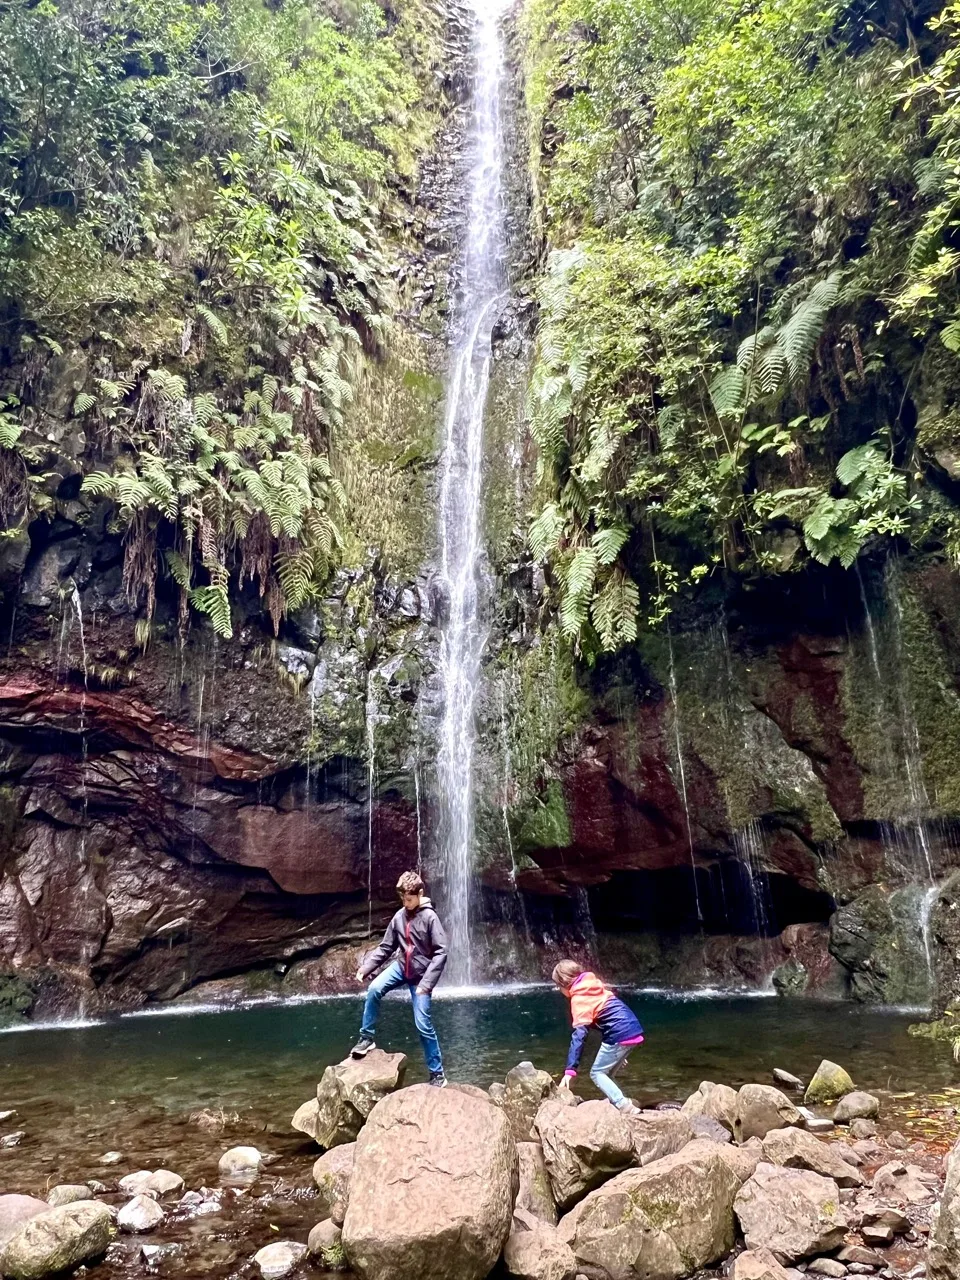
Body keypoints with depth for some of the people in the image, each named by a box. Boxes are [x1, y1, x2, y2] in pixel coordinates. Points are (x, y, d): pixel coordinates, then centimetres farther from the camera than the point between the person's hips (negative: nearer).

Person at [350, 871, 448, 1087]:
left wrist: (427, 982, -26)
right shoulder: (399, 916, -3)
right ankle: (366, 1038, -1)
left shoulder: (430, 917, -18)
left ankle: (437, 1074, 7)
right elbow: (386, 947, 4)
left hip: (421, 974, -5)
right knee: (374, 989, -20)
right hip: (400, 966, 5)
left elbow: (441, 952, -19)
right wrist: (365, 967, -7)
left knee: (423, 1025, -5)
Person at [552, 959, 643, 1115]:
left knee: (597, 1073, 3)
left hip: (620, 1035, -9)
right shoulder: (594, 984, 17)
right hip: (633, 1031, 9)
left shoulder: (579, 999, -8)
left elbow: (579, 1035, -17)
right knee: (605, 1073, 18)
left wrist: (570, 1070, -19)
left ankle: (626, 1107, -10)